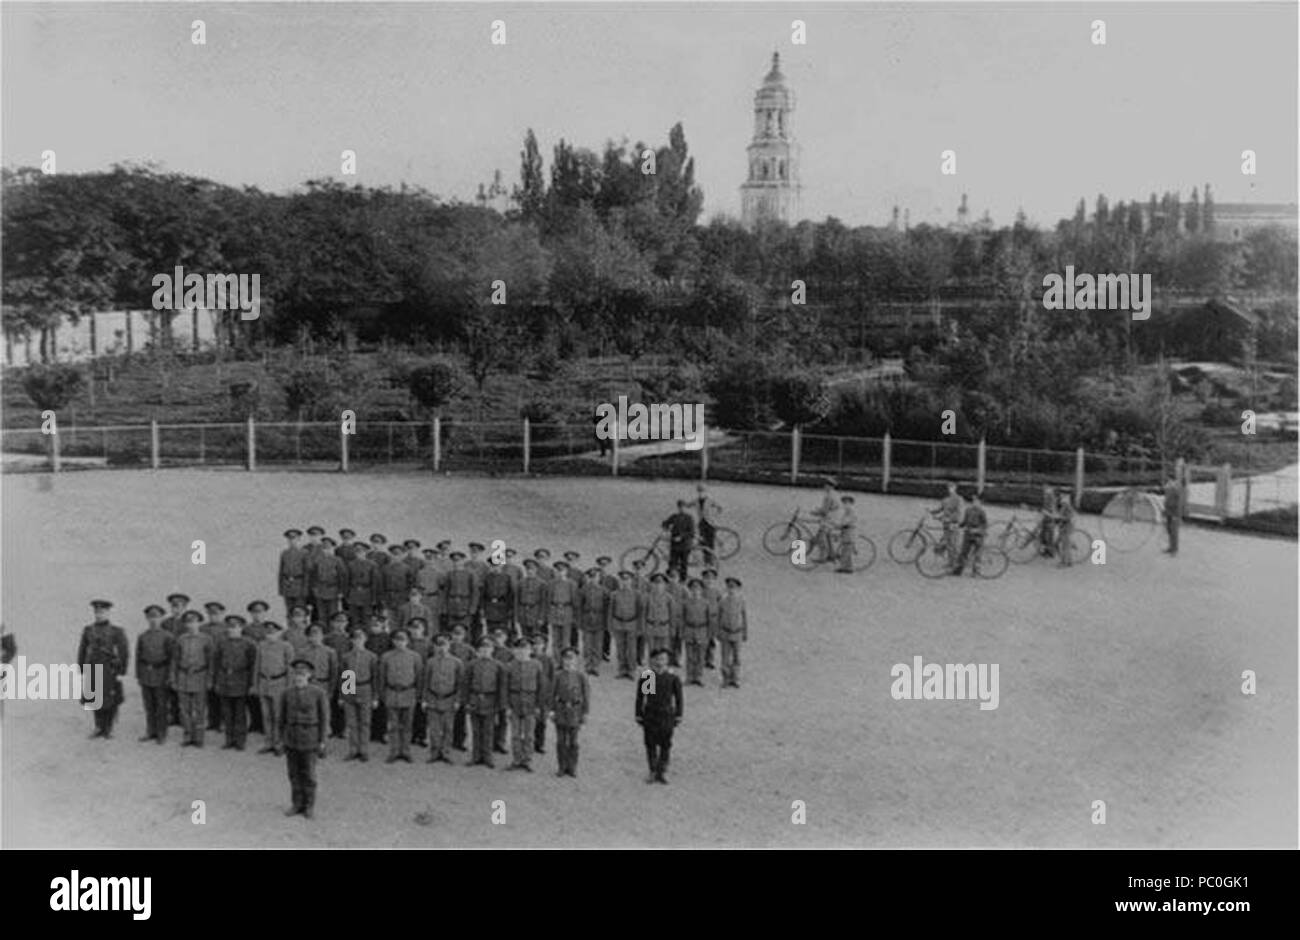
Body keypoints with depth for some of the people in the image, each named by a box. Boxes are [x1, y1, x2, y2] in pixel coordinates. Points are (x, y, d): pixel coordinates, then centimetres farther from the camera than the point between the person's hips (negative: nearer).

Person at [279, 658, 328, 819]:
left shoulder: (318, 693, -12)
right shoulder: (286, 693, -5)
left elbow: (324, 717, -6)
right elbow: (280, 716, 4)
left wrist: (322, 741, -5)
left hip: (310, 740, -3)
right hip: (291, 739, 3)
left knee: (308, 774, 4)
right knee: (294, 773, 10)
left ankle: (310, 806, 18)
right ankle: (298, 805, 22)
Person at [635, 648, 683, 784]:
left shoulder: (673, 679, 3)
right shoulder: (645, 679, 3)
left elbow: (678, 699, 5)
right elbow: (640, 699, 6)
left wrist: (678, 717, 1)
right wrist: (639, 717, 3)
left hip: (666, 716, 0)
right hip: (650, 716, 0)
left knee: (665, 745, -2)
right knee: (650, 745, 0)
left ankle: (661, 772, 5)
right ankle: (653, 772, 8)